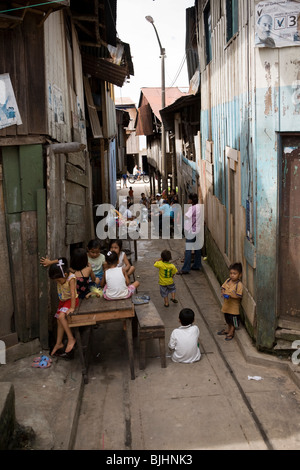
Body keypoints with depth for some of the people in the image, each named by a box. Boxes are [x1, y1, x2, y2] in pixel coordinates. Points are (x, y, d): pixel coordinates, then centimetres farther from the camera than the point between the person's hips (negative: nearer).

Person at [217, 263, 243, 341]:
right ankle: (228, 329, 45)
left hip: (234, 306, -7)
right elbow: (223, 287, 9)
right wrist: (223, 292, -12)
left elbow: (239, 296, -23)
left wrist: (230, 295, -30)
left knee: (233, 320, 9)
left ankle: (231, 333, 25)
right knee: (228, 318, 25)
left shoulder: (239, 284, -22)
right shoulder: (228, 280, -2)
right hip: (227, 304, 7)